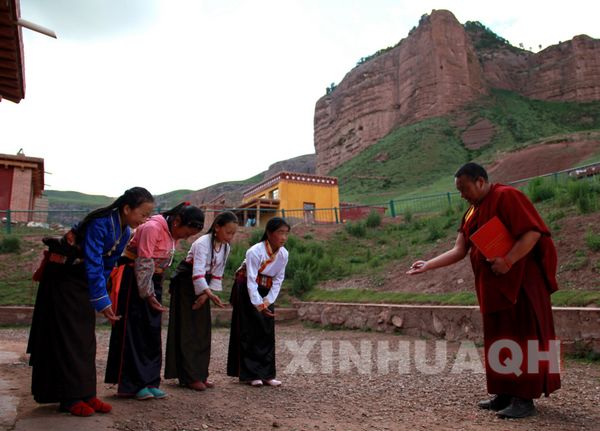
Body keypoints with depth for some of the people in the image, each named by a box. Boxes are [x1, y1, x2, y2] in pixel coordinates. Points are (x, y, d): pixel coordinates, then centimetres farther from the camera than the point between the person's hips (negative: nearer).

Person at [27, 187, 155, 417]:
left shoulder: (125, 232, -2)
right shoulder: (100, 223, -28)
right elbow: (93, 265, -29)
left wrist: (101, 297, 5)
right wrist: (102, 302, -26)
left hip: (83, 280, 8)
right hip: (63, 276, -8)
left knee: (86, 338, 7)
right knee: (69, 337, -3)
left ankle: (86, 394, 13)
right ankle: (72, 398, 5)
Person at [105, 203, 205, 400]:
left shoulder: (174, 233, 5)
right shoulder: (152, 228, -21)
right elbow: (144, 264, -21)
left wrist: (154, 293, 8)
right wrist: (148, 294, -18)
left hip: (153, 282, 8)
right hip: (135, 281, -8)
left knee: (153, 334, 7)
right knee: (134, 332, -2)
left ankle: (150, 382, 13)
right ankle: (134, 384, 6)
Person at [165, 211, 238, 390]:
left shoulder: (226, 247, -2)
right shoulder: (202, 243, -24)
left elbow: (217, 274, 2)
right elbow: (197, 272, -33)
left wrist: (206, 294, -8)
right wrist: (209, 293, -44)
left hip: (202, 286, 7)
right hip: (185, 283, -7)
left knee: (203, 331, 6)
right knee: (188, 331, -5)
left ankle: (200, 375, 14)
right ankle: (190, 377, 1)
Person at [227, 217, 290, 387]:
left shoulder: (284, 254, -10)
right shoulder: (255, 252, -26)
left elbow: (278, 280, -4)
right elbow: (251, 281, -26)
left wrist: (268, 301, -13)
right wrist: (258, 304, -31)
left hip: (266, 292, 6)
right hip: (247, 290, -5)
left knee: (267, 331, 4)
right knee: (249, 331, -2)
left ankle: (266, 374, 12)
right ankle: (250, 374, 7)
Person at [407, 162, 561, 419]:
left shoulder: (506, 197, -12)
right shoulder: (472, 212, 13)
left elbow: (533, 232, -19)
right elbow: (459, 250, 10)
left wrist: (507, 261, -26)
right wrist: (428, 265, 2)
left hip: (521, 282, -8)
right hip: (493, 286, 8)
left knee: (521, 336, -3)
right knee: (500, 339, 11)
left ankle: (524, 398, 5)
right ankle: (506, 393, 21)